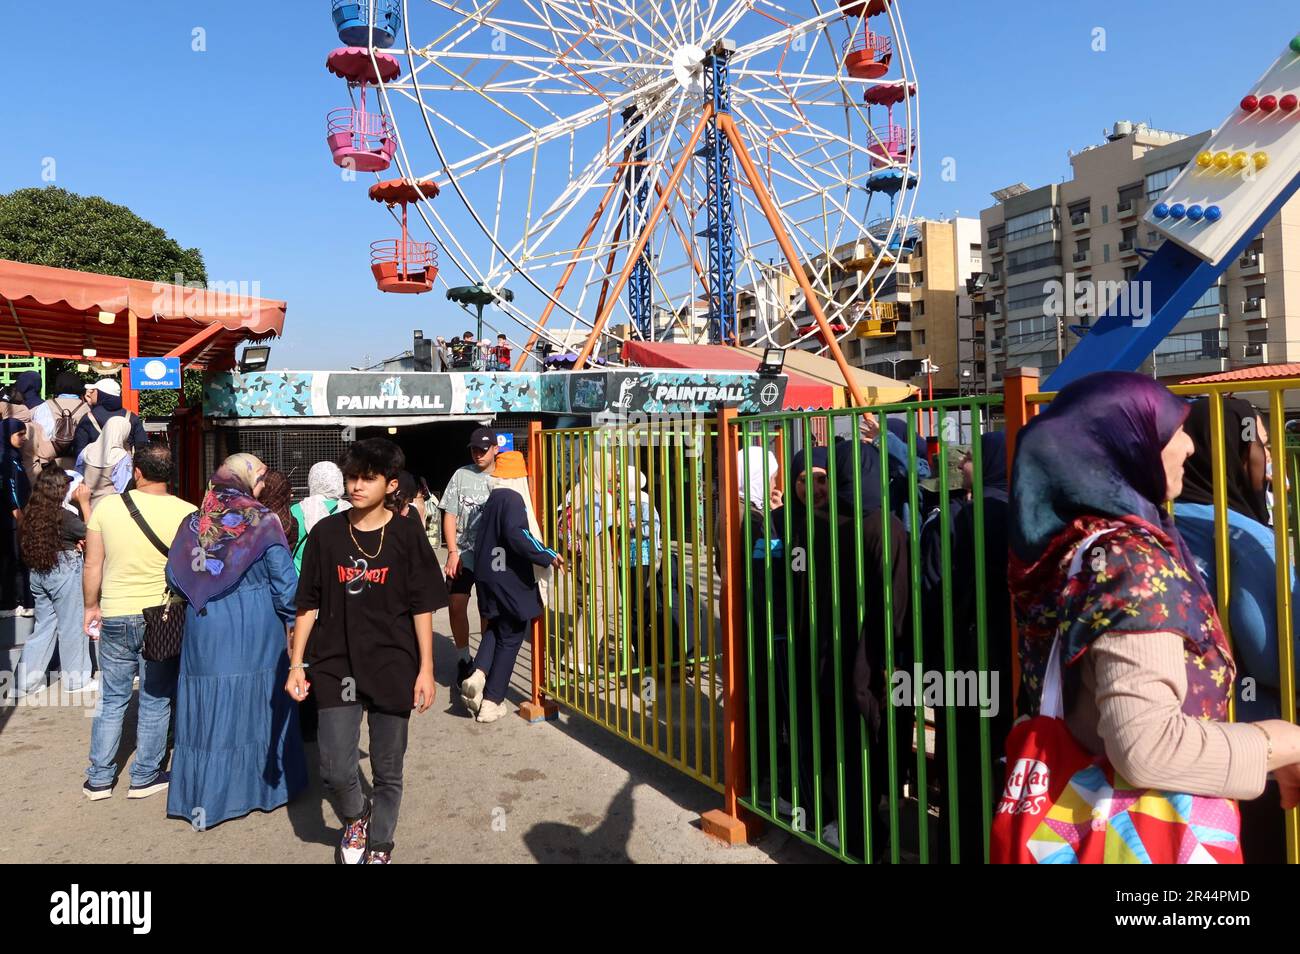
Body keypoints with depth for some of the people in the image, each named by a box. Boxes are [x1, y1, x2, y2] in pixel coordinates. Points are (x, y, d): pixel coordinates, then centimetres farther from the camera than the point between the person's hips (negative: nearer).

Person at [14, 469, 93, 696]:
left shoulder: (33, 513, 1)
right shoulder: (64, 516, -20)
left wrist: (73, 542, -1)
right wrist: (84, 502, -8)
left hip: (38, 572, 7)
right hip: (64, 572, -7)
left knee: (44, 625, 16)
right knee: (72, 626, 7)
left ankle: (26, 680, 18)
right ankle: (75, 679, 17)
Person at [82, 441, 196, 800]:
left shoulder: (107, 506, -6)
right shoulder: (187, 513, -12)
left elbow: (92, 565, 1)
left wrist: (92, 606, 15)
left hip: (115, 618, 2)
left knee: (112, 699, 16)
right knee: (156, 701, 12)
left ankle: (99, 778, 24)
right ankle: (145, 777, 21)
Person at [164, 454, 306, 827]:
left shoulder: (193, 522, 1)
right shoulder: (263, 522, -8)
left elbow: (174, 577, 4)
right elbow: (284, 583, -9)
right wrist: (292, 621, 4)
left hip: (205, 632, 2)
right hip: (256, 634, -2)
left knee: (210, 710, 8)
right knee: (256, 707, 12)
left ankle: (203, 799, 12)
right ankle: (265, 785, 24)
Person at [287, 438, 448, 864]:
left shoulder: (407, 537, -5)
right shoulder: (325, 534, 0)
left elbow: (422, 609, -2)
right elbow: (308, 605, 5)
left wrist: (426, 670, -4)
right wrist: (297, 663, 3)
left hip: (392, 668, -1)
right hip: (336, 668, 1)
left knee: (388, 771, 10)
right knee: (335, 769, -3)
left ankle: (379, 846, 32)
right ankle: (355, 818, 30)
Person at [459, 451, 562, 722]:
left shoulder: (492, 499, 9)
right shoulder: (513, 498, -15)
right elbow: (516, 534, -30)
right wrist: (548, 555, -27)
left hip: (487, 576, 7)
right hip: (512, 580, -7)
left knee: (495, 628, 24)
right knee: (510, 639, 5)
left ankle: (479, 674, 1)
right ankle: (491, 703, 9)